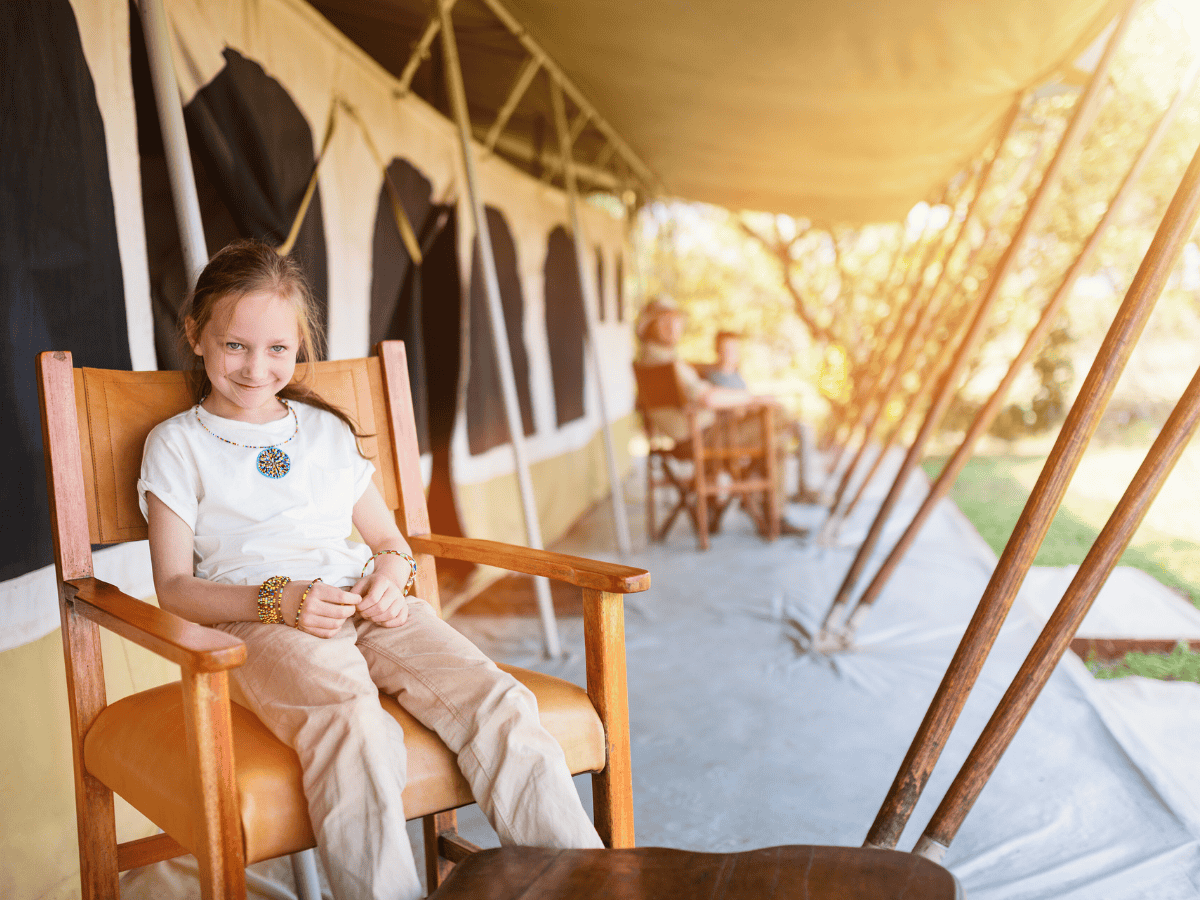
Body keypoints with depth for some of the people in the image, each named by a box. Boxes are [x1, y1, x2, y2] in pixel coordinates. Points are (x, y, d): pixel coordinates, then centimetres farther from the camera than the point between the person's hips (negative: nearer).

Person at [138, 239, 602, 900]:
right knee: (352, 722, -39)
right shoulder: (177, 445, 11)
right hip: (255, 622, -3)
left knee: (497, 702, -24)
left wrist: (391, 573, -1)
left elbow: (389, 541, 26)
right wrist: (278, 600, -16)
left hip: (363, 608, 4)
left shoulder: (328, 431, 24)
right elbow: (174, 586, 2)